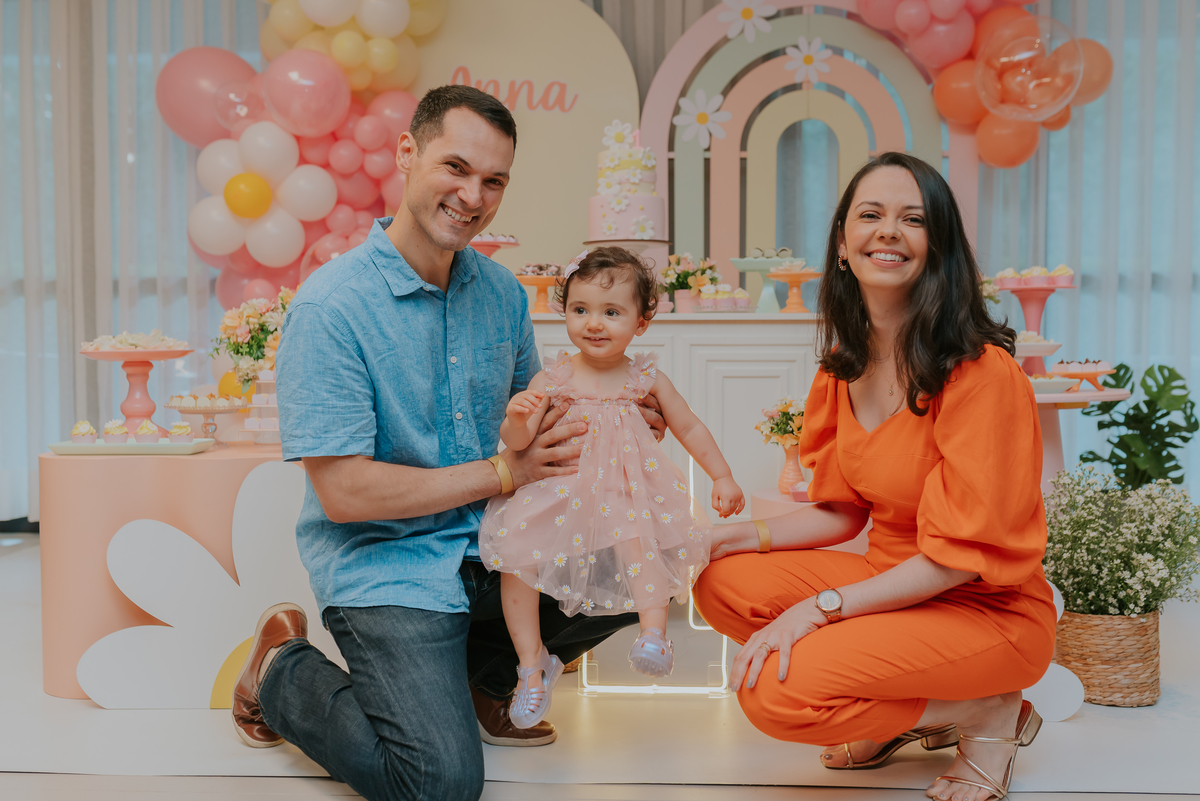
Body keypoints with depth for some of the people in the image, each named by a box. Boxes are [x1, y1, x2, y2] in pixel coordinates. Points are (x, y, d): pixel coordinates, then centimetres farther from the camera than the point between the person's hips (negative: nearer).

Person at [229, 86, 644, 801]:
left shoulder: (500, 291, 4)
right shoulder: (329, 307, -18)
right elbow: (345, 491, -21)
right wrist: (504, 472, -16)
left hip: (490, 546, 7)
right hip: (383, 564, -7)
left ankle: (478, 673, 15)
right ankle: (281, 671, 9)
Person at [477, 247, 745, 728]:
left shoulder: (646, 378, 2)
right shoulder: (554, 378, -1)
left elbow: (690, 429, 14)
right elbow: (516, 443, -6)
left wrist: (722, 477, 10)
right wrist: (516, 418, -28)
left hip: (627, 494, -1)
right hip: (558, 494, 1)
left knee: (638, 534, -33)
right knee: (515, 554, -17)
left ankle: (654, 632, -24)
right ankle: (533, 663, -2)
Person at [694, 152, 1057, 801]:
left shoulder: (981, 371, -21)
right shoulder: (844, 366, 3)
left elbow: (960, 552, -21)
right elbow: (842, 511, 10)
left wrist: (819, 608, -23)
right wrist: (742, 537, -5)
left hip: (988, 608, -8)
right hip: (892, 582, 8)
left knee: (776, 691, -23)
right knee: (722, 583, -8)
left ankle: (988, 712, -1)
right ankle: (896, 717, 6)